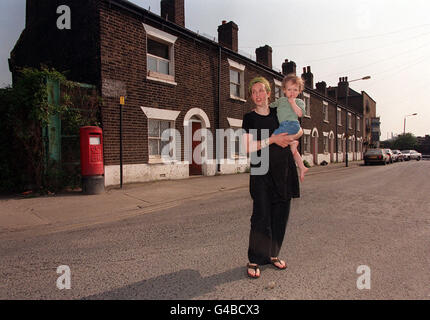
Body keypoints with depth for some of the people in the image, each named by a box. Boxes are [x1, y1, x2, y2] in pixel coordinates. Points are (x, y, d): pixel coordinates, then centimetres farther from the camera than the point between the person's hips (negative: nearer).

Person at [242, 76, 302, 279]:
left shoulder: (278, 113, 11)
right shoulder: (249, 118, 1)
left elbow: (299, 131, 21)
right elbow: (248, 147, -10)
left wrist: (291, 137, -1)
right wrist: (272, 140, -14)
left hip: (283, 171, 4)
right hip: (261, 172, -4)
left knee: (280, 214, 8)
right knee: (261, 215, -7)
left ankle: (273, 254, 24)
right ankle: (254, 260, 7)